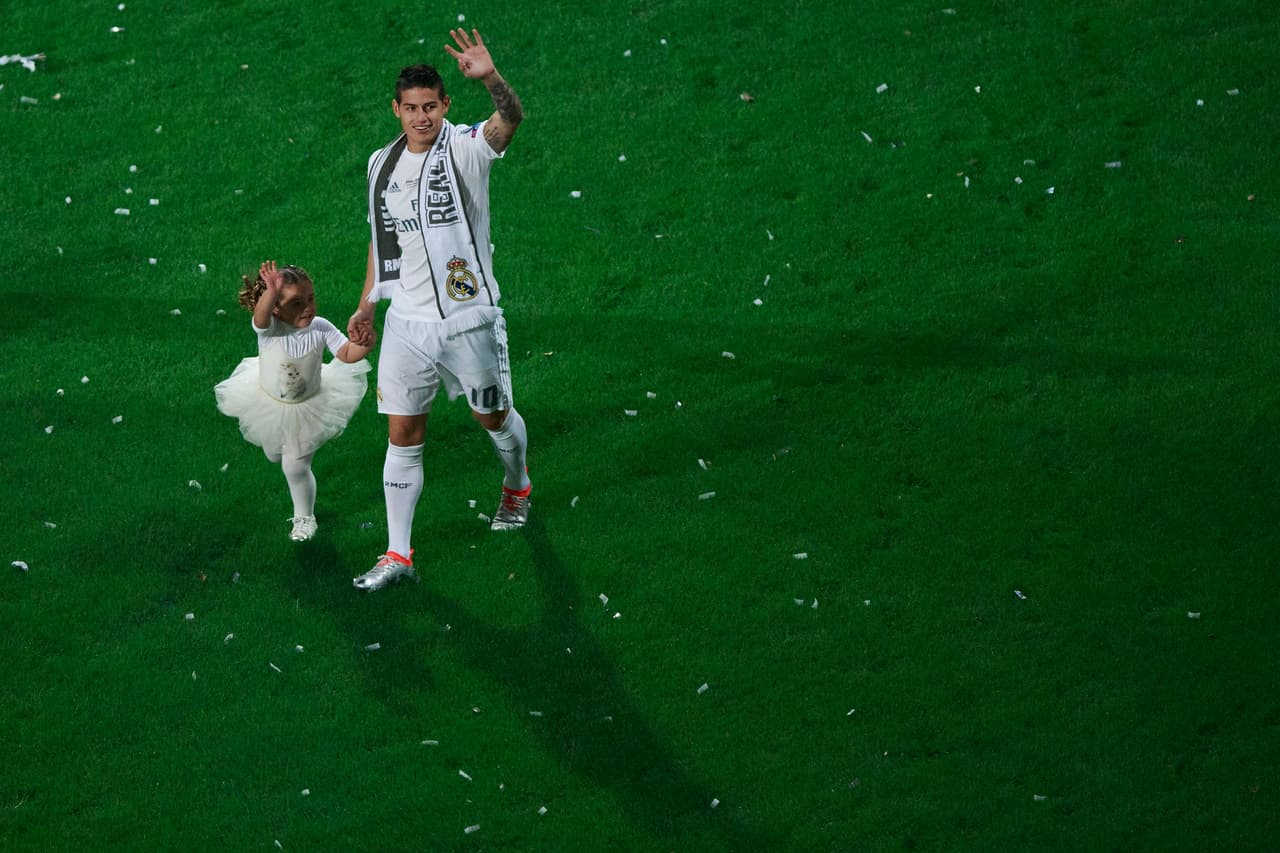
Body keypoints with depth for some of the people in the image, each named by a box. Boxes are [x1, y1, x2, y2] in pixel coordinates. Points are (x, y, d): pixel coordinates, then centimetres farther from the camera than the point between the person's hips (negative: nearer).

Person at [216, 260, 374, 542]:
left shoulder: (320, 328, -25)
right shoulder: (270, 328, -32)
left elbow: (346, 355, -25)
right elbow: (261, 315, -55)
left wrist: (363, 345, -48)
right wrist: (272, 292, -76)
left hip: (307, 407, -1)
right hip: (270, 401, 1)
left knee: (296, 466, -4)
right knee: (274, 455, 26)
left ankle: (304, 518, 21)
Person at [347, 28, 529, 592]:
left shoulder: (465, 148, -11)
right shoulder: (382, 163, 5)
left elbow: (510, 119, -34)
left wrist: (491, 79, -53)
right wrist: (367, 304, 18)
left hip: (468, 318, -4)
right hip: (406, 322, 4)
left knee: (494, 417, 15)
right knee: (403, 437, 2)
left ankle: (516, 487, 47)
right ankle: (398, 555, 8)